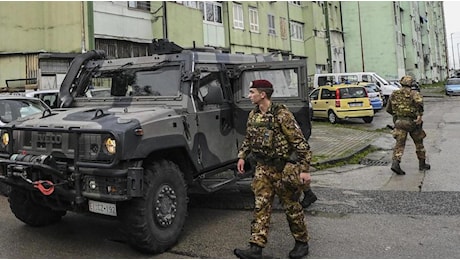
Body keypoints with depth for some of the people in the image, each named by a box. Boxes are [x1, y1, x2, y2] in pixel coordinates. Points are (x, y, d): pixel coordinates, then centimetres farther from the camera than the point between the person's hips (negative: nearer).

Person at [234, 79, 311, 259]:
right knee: (260, 207, 2)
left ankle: (302, 243, 27)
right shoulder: (253, 115, 4)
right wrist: (242, 156, 9)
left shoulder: (282, 114, -18)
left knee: (291, 207, 8)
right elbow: (248, 139, 20)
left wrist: (304, 169, -21)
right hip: (263, 168, 6)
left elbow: (300, 142, -19)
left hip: (284, 168, -6)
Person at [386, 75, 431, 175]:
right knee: (419, 143, 17)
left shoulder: (394, 94, 9)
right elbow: (419, 101, -24)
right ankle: (422, 164, 27)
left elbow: (388, 109, 15)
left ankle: (395, 163, -23)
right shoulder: (413, 93, -1)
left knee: (399, 144, -2)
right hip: (413, 122, -2)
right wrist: (420, 115, -22)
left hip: (399, 122, 2)